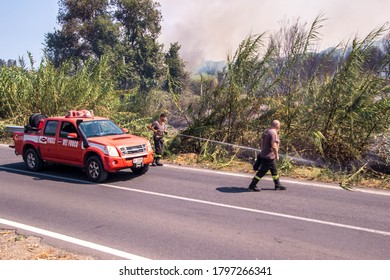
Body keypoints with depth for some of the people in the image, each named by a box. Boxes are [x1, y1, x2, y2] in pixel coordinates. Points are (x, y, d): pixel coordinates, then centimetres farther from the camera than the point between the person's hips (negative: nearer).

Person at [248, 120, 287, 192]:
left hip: (264, 154, 10)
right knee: (262, 172, -2)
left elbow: (262, 141, 17)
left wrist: (263, 151, 25)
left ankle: (278, 185, 31)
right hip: (268, 157, -10)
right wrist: (277, 155, -15)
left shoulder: (266, 131, 8)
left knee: (274, 171, 19)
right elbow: (274, 146, -26)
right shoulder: (273, 133, -21)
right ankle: (252, 186, 4)